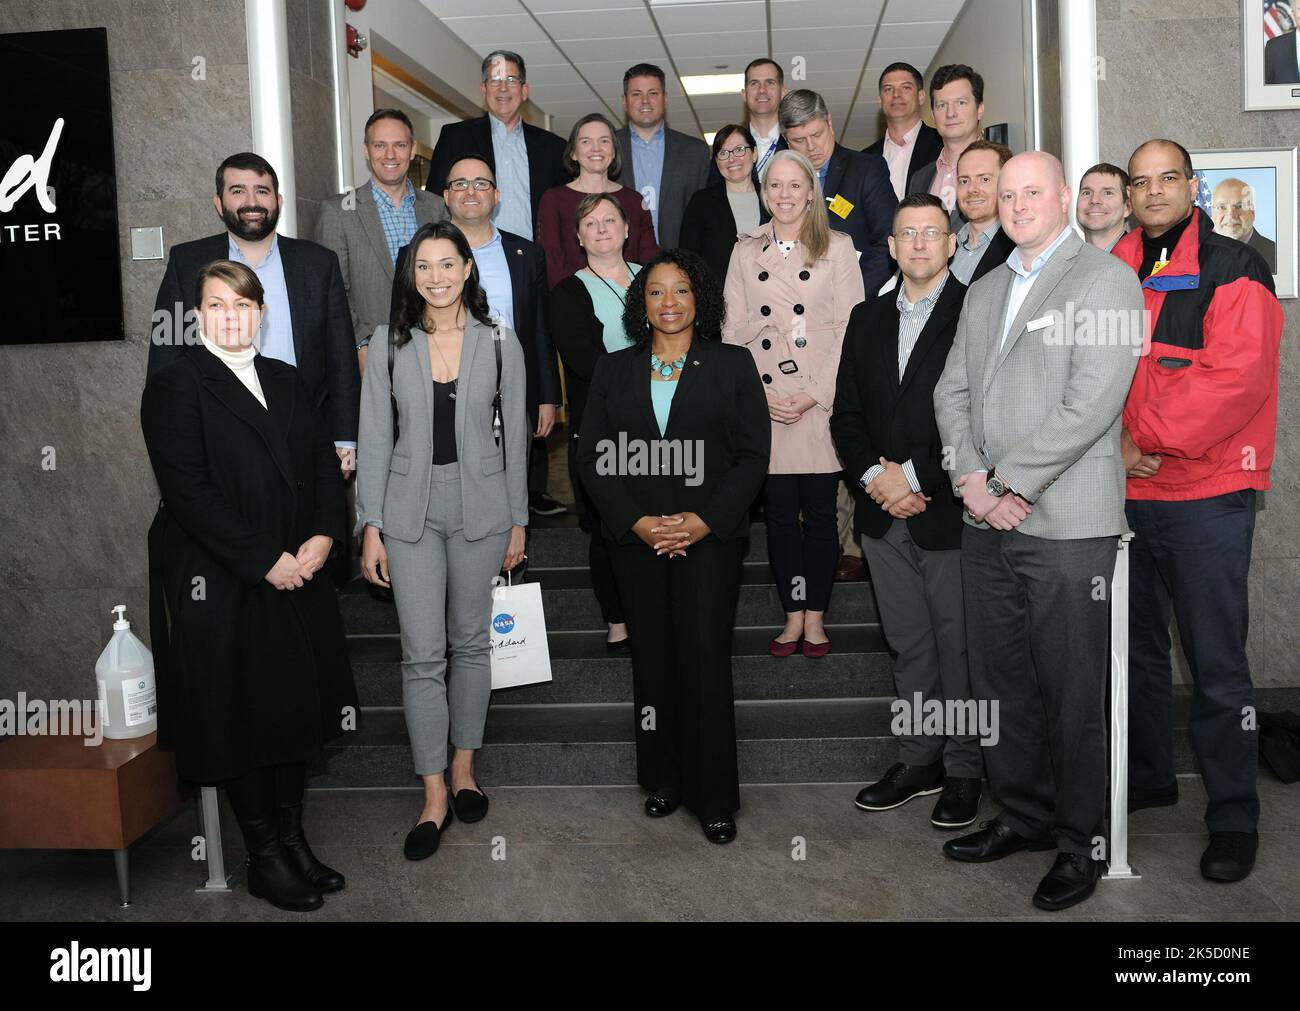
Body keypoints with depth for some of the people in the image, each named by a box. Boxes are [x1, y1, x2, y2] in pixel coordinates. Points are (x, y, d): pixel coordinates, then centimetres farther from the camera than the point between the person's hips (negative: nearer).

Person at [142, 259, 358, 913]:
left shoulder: (285, 381, 14)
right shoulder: (175, 385, -5)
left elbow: (324, 463, 10)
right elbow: (188, 490, -14)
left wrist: (322, 536, -8)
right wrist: (264, 560, -18)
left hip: (296, 575, 6)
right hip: (219, 585, -6)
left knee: (297, 706, 11)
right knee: (239, 714, 3)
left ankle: (292, 839, 26)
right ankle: (265, 858, 16)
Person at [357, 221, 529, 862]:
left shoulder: (500, 343, 1)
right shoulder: (389, 343, 1)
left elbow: (514, 436, 5)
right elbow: (374, 438, 1)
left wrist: (517, 520, 5)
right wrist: (371, 527, -3)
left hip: (481, 508, 1)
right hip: (410, 511, 0)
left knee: (470, 642, 11)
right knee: (422, 654, -2)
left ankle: (463, 767, 28)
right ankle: (434, 796, 8)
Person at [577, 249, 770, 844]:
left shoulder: (732, 366, 6)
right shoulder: (614, 370, 11)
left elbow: (752, 456, 0)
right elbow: (593, 457, 5)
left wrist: (705, 520, -12)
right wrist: (637, 521, -8)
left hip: (711, 536, -2)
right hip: (637, 539, 2)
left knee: (705, 656, -6)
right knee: (652, 659, 6)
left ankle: (714, 797, 4)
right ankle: (663, 781, 20)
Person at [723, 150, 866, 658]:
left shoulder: (837, 247, 4)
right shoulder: (745, 251, 11)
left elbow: (849, 329, -1)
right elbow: (733, 330, 7)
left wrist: (815, 395, -10)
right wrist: (758, 397, -5)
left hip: (820, 402, -2)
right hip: (764, 404, 2)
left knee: (820, 512, 2)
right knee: (779, 512, 4)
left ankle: (815, 616, 14)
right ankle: (792, 615, 16)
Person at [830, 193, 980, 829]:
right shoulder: (868, 317, 14)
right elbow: (846, 413, 12)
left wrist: (915, 476, -14)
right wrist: (875, 476, -4)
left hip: (948, 511, -5)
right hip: (883, 514, 5)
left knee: (958, 645, 4)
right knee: (908, 645, 13)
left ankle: (963, 770, 18)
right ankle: (920, 760, 25)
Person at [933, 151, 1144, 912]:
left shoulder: (1105, 280, -3)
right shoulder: (985, 293, 19)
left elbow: (1092, 403, -14)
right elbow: (952, 391, 12)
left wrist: (1010, 482, -13)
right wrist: (972, 478, -4)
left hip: (1067, 525, -6)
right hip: (988, 523, 7)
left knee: (1073, 694, 1)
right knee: (999, 681, 13)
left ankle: (1081, 842, 17)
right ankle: (1024, 815, 30)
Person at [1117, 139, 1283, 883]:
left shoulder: (1232, 271, -5)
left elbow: (1234, 378, -17)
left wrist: (1147, 440, -17)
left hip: (1204, 495, -6)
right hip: (1123, 493, 6)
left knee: (1217, 663, -3)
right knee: (1136, 646, 16)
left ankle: (1234, 818, 10)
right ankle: (1149, 777, 34)